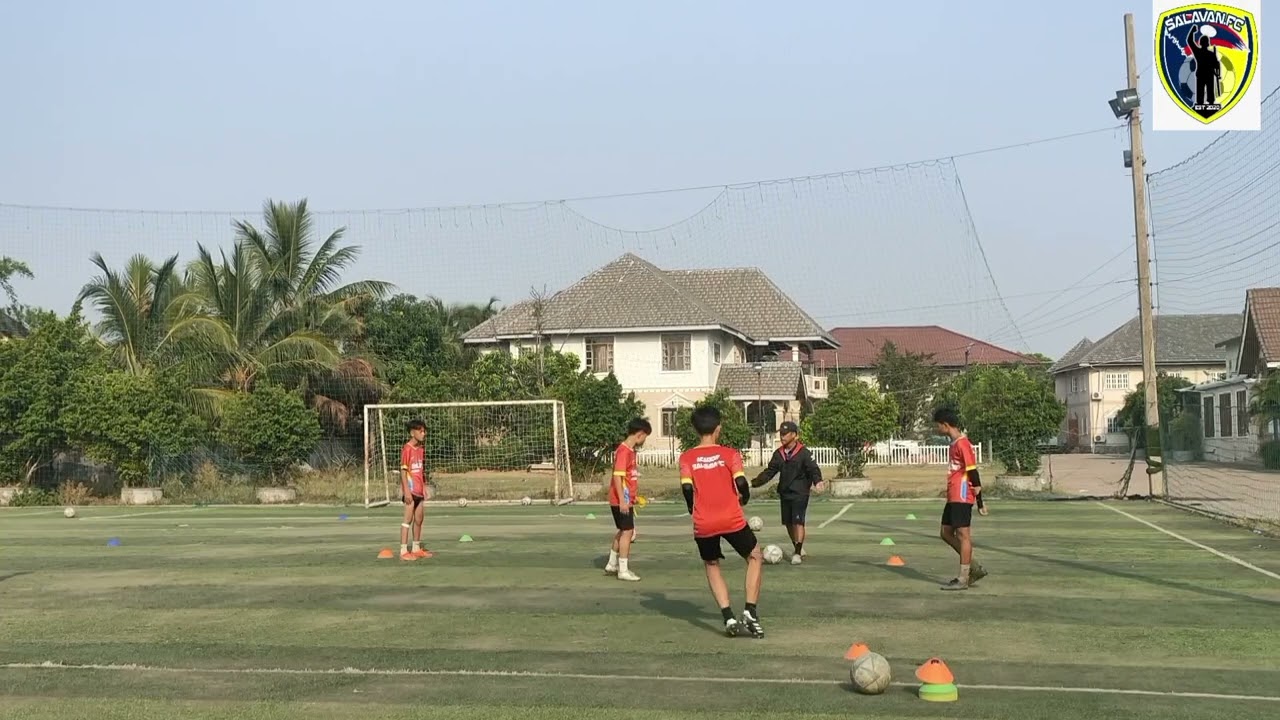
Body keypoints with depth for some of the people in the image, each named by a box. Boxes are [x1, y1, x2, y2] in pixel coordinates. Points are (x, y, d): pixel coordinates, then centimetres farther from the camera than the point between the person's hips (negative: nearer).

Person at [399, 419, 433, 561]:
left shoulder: (421, 449, 11)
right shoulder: (407, 449, -13)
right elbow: (403, 470, -15)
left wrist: (425, 487, 15)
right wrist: (406, 490, -19)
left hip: (419, 490, 8)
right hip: (410, 491, -8)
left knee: (418, 520, 13)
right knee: (408, 519, -7)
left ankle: (416, 548, 22)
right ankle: (403, 551, -5)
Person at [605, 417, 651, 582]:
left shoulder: (630, 451, 12)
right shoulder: (624, 451, -17)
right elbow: (617, 476, -21)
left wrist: (633, 495, 25)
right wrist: (622, 500, -23)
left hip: (626, 500, 10)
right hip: (622, 501, -10)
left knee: (622, 531, 18)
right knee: (627, 532, -5)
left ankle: (612, 565, 28)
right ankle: (623, 571, 0)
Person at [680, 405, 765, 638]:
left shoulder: (686, 457, 3)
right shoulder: (730, 454, 0)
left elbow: (687, 488, -7)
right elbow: (741, 484, -10)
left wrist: (694, 510, 10)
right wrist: (743, 499, 12)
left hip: (703, 524, 2)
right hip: (732, 520, -1)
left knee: (712, 566, 21)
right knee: (755, 557, 19)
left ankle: (729, 618, 7)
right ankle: (750, 612, 5)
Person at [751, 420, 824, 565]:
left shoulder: (804, 453, -10)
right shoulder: (778, 454, 7)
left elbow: (813, 469, -15)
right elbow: (769, 472, 10)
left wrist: (817, 481, -36)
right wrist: (754, 482, -1)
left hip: (800, 494, -6)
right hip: (784, 493, 6)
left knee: (798, 522, -12)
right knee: (788, 523, 12)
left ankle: (797, 553, -9)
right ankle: (798, 548, 31)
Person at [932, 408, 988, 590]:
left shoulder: (962, 443, -14)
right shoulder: (954, 443, 16)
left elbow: (971, 468, -18)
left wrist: (976, 487, -20)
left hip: (962, 497, -10)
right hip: (953, 497, 10)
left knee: (963, 534, -5)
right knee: (946, 533, 12)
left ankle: (963, 579, 0)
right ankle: (973, 568, 18)